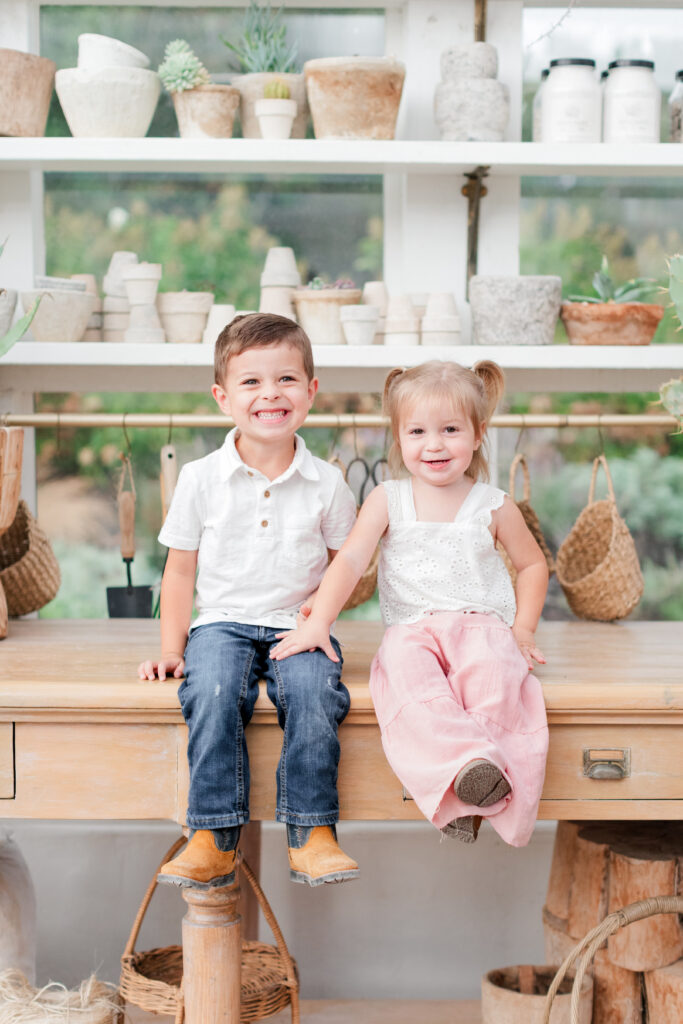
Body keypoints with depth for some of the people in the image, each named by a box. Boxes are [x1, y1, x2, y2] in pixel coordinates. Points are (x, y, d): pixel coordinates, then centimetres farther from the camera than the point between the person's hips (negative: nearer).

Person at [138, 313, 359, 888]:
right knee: (212, 695, -30)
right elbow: (180, 569, 9)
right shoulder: (201, 479, 2)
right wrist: (171, 648, 2)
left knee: (315, 693, -30)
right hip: (223, 624, 0)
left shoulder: (327, 484, 3)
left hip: (299, 627, 0)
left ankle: (312, 834, -20)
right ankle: (215, 840, -24)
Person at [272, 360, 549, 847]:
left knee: (494, 676, -35)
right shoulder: (387, 500, 9)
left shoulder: (494, 506, 9)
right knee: (409, 679, -36)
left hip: (481, 624, 0)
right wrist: (318, 622, -14)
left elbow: (532, 564, 22)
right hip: (412, 628, 0)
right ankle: (469, 765, -49)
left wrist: (523, 628, 8)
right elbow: (350, 560, 0)